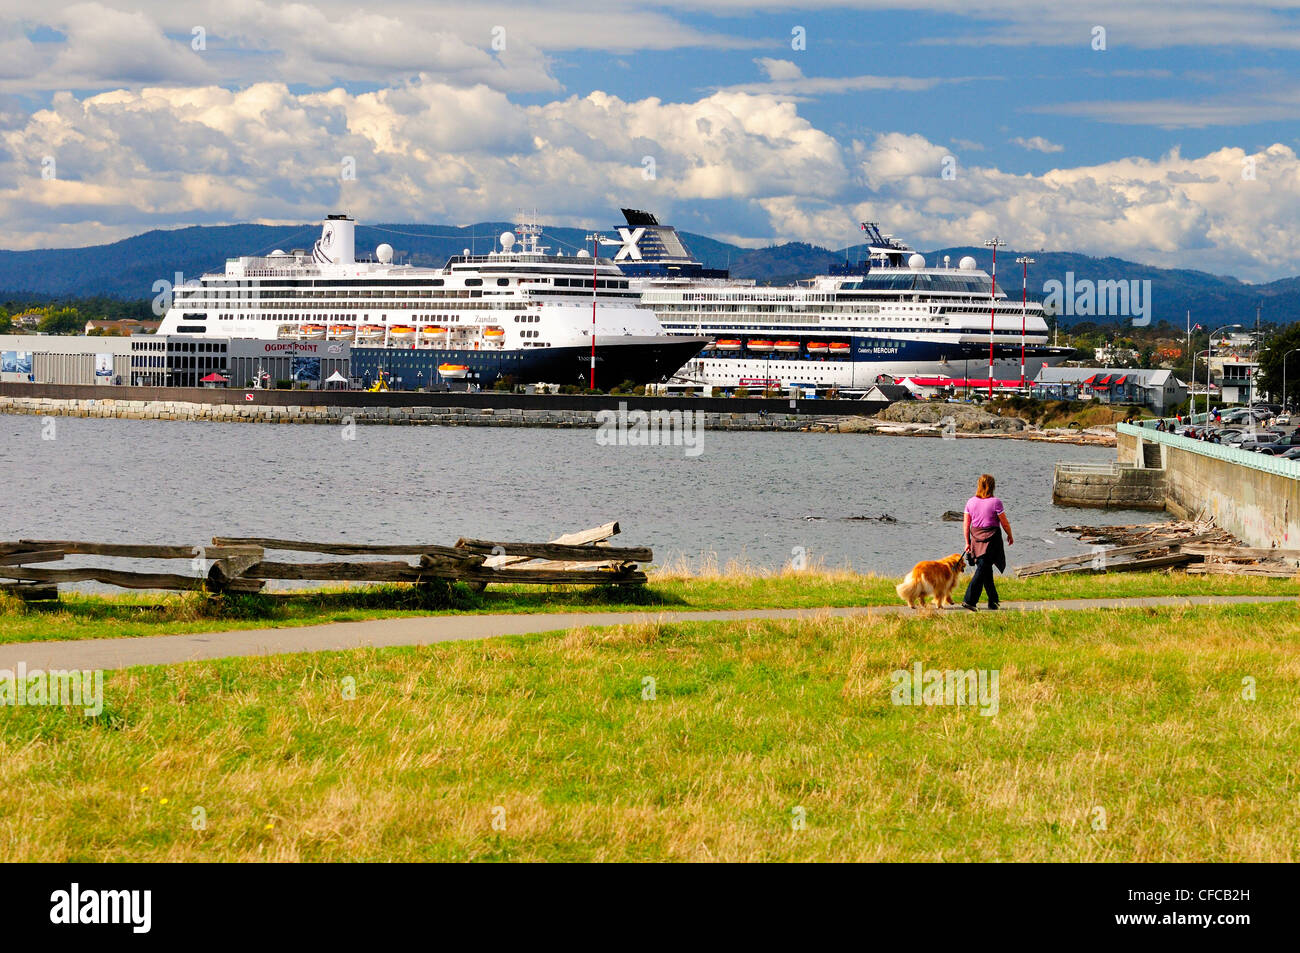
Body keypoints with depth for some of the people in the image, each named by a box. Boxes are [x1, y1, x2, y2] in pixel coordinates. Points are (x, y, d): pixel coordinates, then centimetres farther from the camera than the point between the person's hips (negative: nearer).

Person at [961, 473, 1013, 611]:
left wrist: (967, 542, 13)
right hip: (991, 537, -5)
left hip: (976, 537, 5)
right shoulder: (995, 502, -10)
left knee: (985, 569, 15)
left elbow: (966, 524, 6)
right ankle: (969, 600, -16)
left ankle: (993, 602, 22)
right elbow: (1005, 523, -5)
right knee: (983, 569, -6)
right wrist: (1010, 536, 12)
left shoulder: (971, 502, 3)